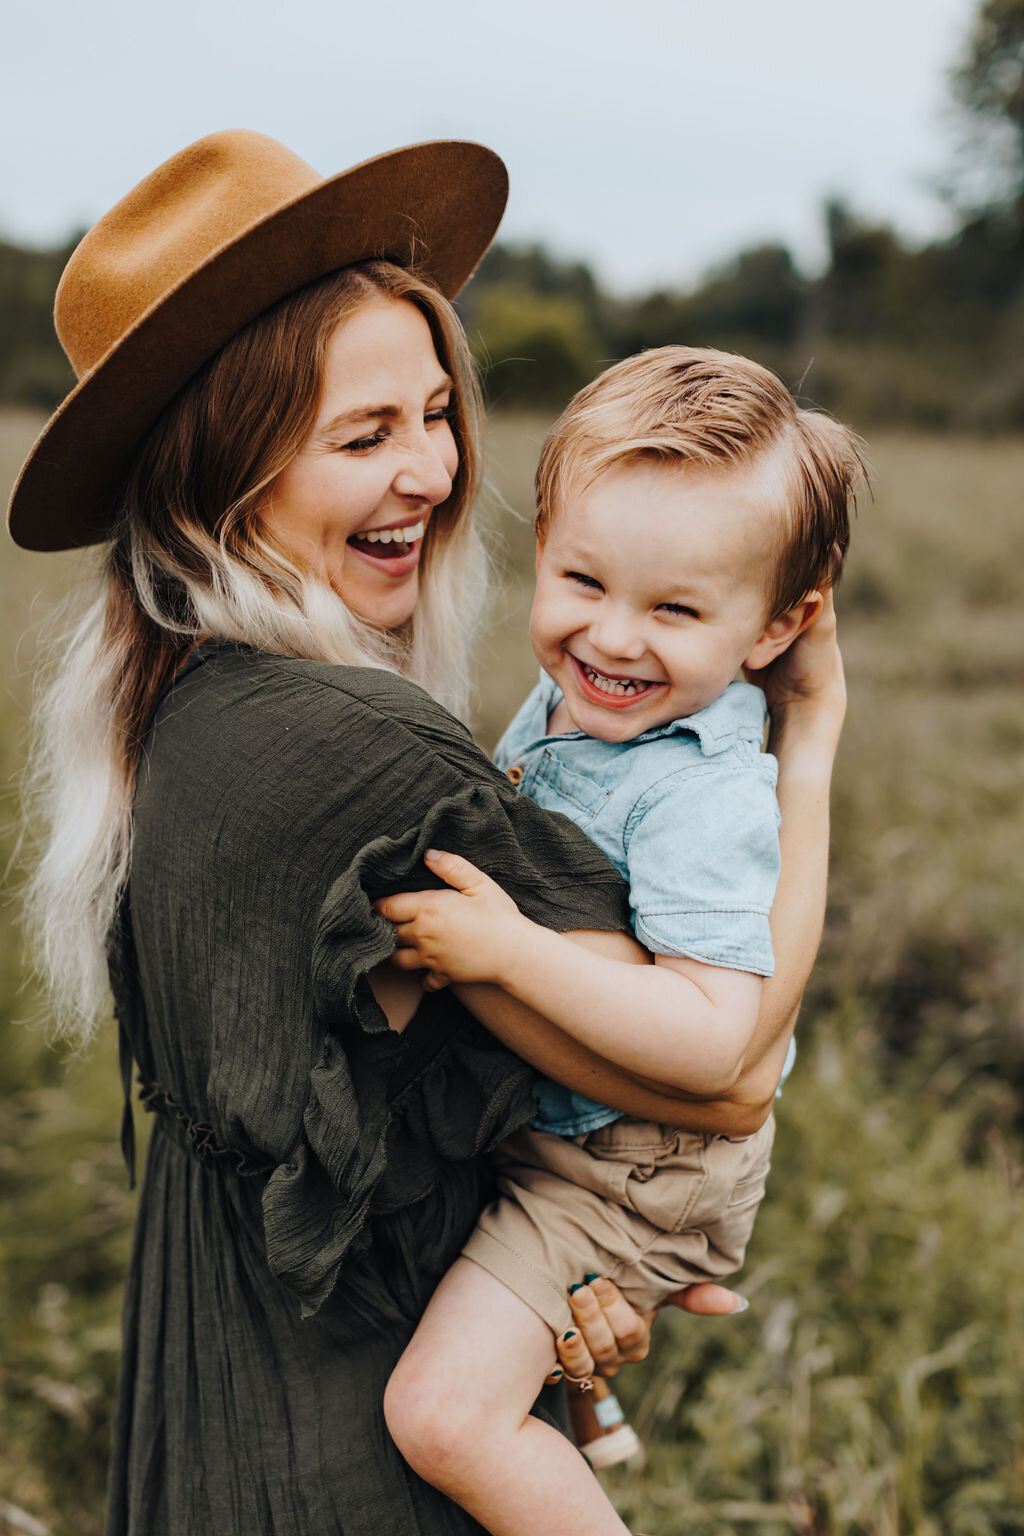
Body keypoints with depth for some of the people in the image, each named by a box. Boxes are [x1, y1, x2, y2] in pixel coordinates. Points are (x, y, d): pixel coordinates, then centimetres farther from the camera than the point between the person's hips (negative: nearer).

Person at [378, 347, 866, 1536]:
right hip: (530, 1116, 9)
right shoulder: (563, 702, -2)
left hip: (625, 1167, -9)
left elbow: (713, 1042, -37)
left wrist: (506, 948, -38)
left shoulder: (705, 799, -29)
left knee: (444, 1412, -16)